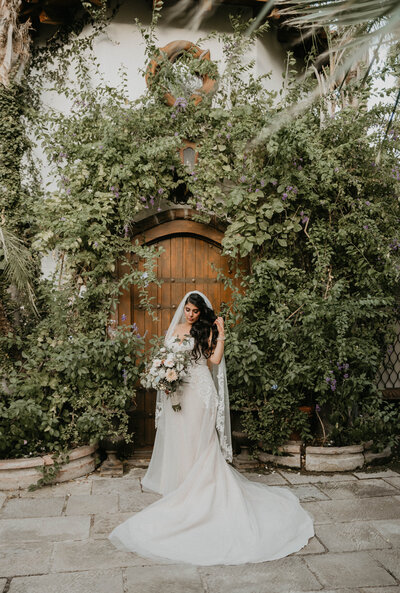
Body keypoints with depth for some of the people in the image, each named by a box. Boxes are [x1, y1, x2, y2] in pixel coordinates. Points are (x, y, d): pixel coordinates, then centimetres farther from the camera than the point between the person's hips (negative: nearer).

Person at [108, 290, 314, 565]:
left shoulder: (206, 331, 0)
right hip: (176, 391, 5)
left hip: (199, 392, -5)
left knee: (197, 440, -1)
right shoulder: (174, 329, 13)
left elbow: (215, 360, -10)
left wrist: (221, 334, -12)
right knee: (176, 438, 10)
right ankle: (179, 483, 23)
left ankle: (199, 489, 7)